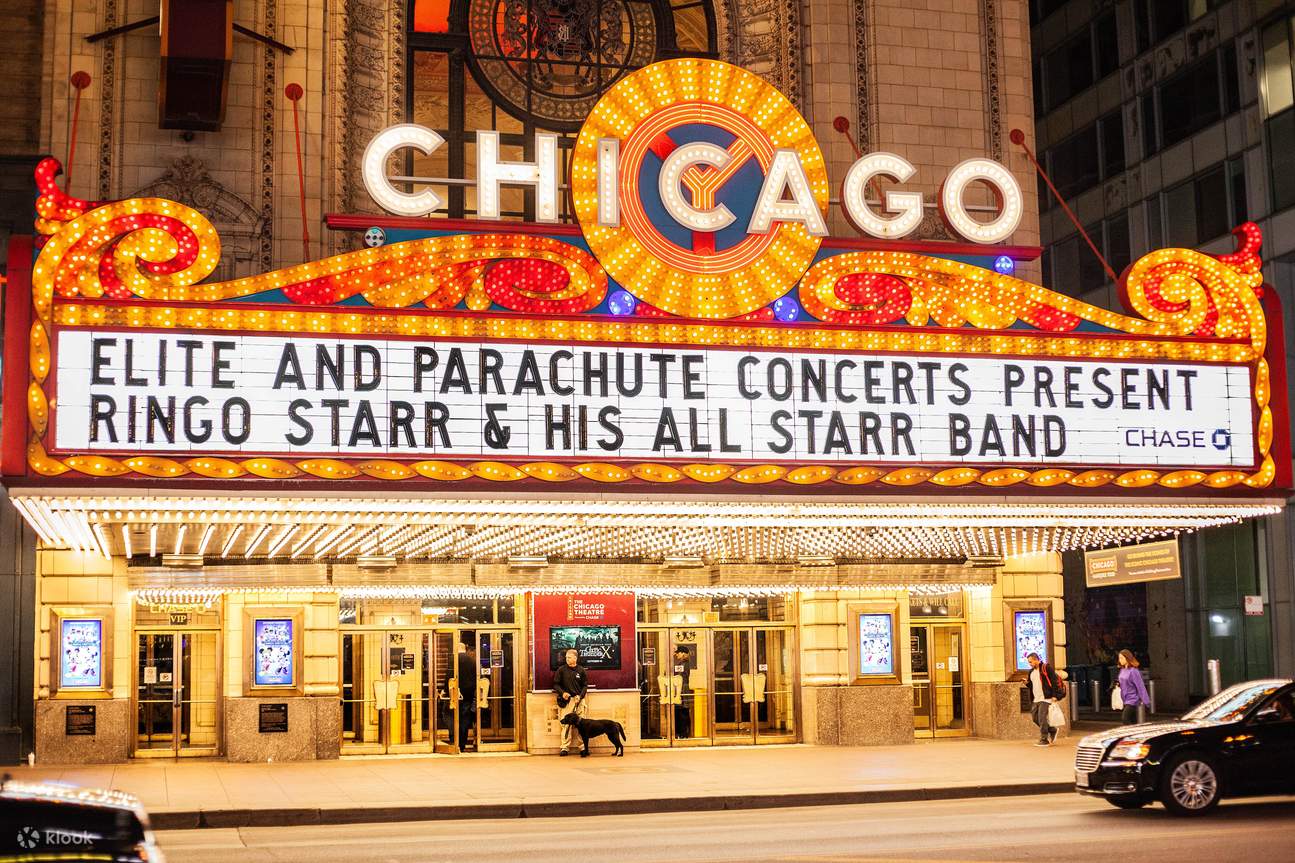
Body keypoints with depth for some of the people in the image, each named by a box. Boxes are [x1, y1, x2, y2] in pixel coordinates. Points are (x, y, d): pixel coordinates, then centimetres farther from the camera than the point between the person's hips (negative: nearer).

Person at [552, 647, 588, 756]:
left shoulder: (581, 670, 6)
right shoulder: (561, 669, 4)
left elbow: (585, 686, 9)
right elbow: (556, 684, 6)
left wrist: (580, 696, -7)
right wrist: (562, 693, -10)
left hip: (578, 699, 1)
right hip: (566, 700, -1)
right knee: (566, 724, -5)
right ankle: (565, 748, -2)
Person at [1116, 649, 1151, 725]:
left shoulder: (1133, 671, -15)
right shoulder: (1122, 670, 9)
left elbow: (1140, 687, -15)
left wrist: (1146, 702, -16)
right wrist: (1119, 685, -1)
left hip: (1132, 701, -8)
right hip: (1126, 700, 8)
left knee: (1124, 720, -15)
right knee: (1133, 723, 10)